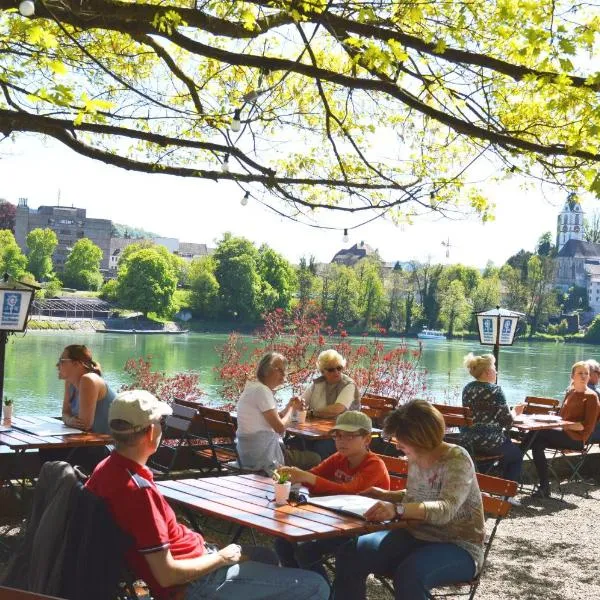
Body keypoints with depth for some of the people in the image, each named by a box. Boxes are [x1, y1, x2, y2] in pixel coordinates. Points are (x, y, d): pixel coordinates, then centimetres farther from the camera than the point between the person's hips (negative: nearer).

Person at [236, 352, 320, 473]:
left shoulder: (254, 387, 13)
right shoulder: (262, 390, -17)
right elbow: (280, 427, -18)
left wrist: (289, 406, 3)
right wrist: (291, 408, -2)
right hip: (262, 457, -10)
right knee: (315, 459, -1)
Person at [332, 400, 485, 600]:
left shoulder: (457, 460, -19)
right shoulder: (415, 457, 2)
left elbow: (445, 509, -35)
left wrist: (397, 509, -49)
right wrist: (386, 495, 6)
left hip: (458, 547, -7)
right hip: (416, 538, 7)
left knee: (409, 573, -38)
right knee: (350, 554, -13)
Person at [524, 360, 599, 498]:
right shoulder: (570, 392, 18)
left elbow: (588, 426, -9)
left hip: (577, 439, -6)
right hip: (564, 435, 6)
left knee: (537, 432, -26)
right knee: (537, 444, -24)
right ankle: (544, 487, -22)